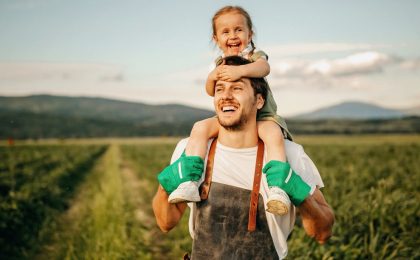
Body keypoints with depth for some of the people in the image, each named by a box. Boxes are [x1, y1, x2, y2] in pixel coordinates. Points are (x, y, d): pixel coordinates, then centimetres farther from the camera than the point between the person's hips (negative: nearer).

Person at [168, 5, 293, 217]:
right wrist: (212, 77, -16)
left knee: (273, 134, -36)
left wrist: (240, 70, -46)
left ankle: (278, 188, -42)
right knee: (200, 128, -21)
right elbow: (211, 92, 7)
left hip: (261, 115, -3)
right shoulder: (221, 63, 13)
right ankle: (190, 183, -26)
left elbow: (263, 67, -26)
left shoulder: (255, 55, -1)